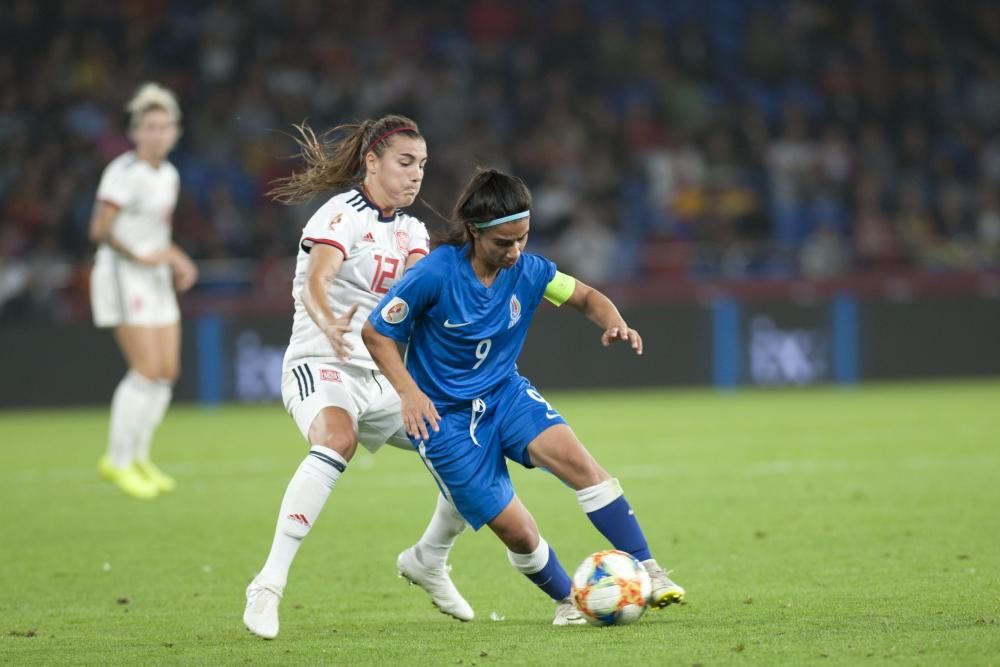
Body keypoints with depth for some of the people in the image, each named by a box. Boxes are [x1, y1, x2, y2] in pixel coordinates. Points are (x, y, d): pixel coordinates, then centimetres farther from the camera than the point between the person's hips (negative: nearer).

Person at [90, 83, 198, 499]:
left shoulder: (168, 175, 11)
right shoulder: (124, 172, -15)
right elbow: (100, 230, -21)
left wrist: (177, 261, 9)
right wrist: (139, 257, -17)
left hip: (155, 278, 8)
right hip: (122, 277, -8)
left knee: (168, 371, 4)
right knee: (148, 370, -13)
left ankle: (137, 458, 15)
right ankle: (118, 461, -3)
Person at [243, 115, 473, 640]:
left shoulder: (411, 231, 12)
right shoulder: (342, 216, -11)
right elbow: (314, 282, -28)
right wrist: (329, 327, -49)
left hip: (382, 377, 8)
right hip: (321, 366, -8)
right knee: (337, 440, -38)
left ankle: (428, 562, 28)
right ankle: (268, 585, -40)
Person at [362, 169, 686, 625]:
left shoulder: (528, 271, -9)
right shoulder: (436, 274, -22)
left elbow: (586, 298, 7)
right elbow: (375, 333, -11)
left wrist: (615, 325, -15)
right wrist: (409, 392, -23)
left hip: (505, 393, 3)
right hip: (445, 416, -3)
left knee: (575, 458, -24)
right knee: (514, 528, -9)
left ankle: (647, 572, -20)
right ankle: (567, 601, 18)